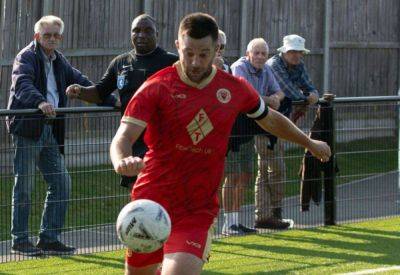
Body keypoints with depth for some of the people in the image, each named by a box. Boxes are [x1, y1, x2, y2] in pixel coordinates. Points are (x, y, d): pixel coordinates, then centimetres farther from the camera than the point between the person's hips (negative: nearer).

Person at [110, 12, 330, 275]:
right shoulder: (156, 88, -9)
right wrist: (123, 161, -42)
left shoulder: (236, 89, 2)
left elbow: (271, 120, 22)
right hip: (151, 202, 0)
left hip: (199, 211, 0)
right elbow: (123, 138, -18)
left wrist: (310, 143, 36)